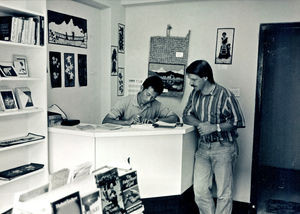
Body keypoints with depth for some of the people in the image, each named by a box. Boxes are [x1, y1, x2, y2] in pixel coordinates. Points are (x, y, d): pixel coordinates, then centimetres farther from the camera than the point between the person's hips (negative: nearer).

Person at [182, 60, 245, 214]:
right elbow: (186, 115, 10)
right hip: (203, 146, 5)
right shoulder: (195, 93, 5)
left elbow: (237, 121, -11)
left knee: (224, 193, 3)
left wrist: (215, 127, -19)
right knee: (200, 190, 3)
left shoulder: (224, 95, -14)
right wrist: (200, 124, -10)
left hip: (223, 147, -5)